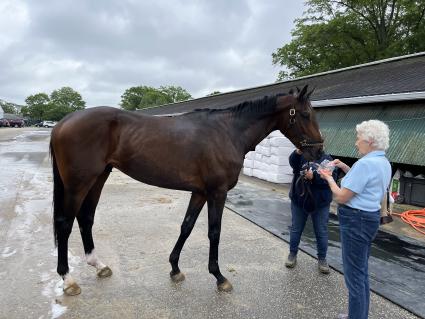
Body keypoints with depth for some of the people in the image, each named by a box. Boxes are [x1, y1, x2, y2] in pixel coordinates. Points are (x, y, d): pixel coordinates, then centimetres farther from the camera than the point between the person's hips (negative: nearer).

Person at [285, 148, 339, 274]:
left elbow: (332, 176, -15)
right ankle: (292, 254, 28)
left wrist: (314, 176, -28)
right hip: (299, 201, 1)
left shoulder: (327, 159, -2)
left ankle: (322, 258, 25)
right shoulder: (302, 156, 0)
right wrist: (298, 152, -43)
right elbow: (293, 162, -23)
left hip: (320, 203, -1)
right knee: (296, 229, 13)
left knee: (321, 232, 9)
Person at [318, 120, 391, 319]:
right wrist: (345, 168, 15)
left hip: (355, 220, -10)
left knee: (354, 274, 2)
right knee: (361, 271, 20)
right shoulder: (384, 163, 9)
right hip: (370, 217, 10)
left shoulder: (365, 163, -22)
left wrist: (329, 178, -4)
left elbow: (342, 197, -20)